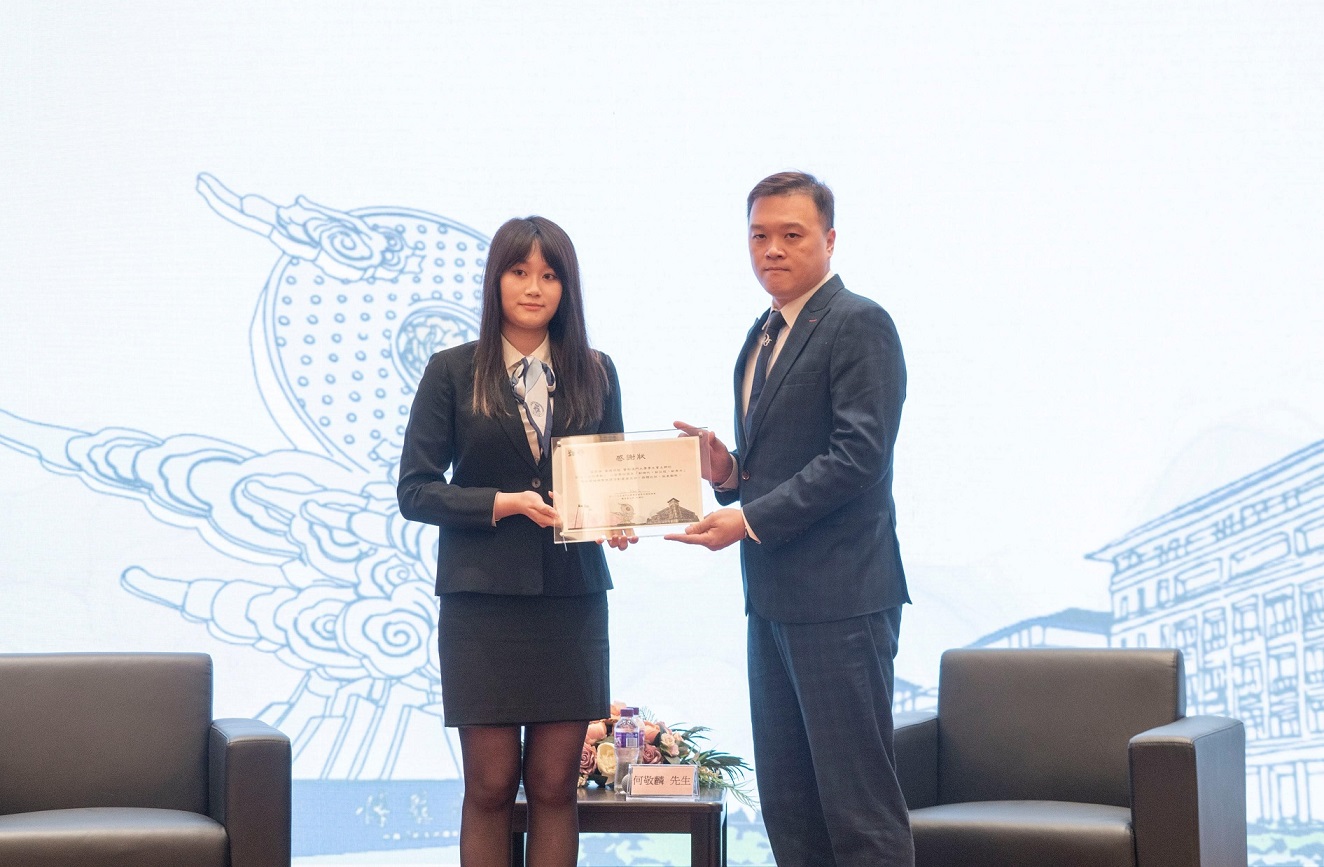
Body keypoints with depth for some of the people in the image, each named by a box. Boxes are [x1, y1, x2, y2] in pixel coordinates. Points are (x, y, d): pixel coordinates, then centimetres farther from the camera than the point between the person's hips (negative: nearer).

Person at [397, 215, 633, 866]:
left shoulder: (594, 374, 10)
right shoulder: (452, 372, 2)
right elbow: (414, 490, -2)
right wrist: (502, 503, -15)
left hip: (571, 598, 2)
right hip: (483, 598, -2)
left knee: (555, 785, 3)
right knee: (490, 785, 0)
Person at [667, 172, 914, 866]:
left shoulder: (859, 325, -8)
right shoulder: (761, 338, 20)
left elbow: (857, 455, -17)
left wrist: (750, 518, -18)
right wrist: (729, 473, 4)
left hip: (839, 594, -9)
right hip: (773, 598, 9)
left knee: (857, 796, -7)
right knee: (785, 800, 11)